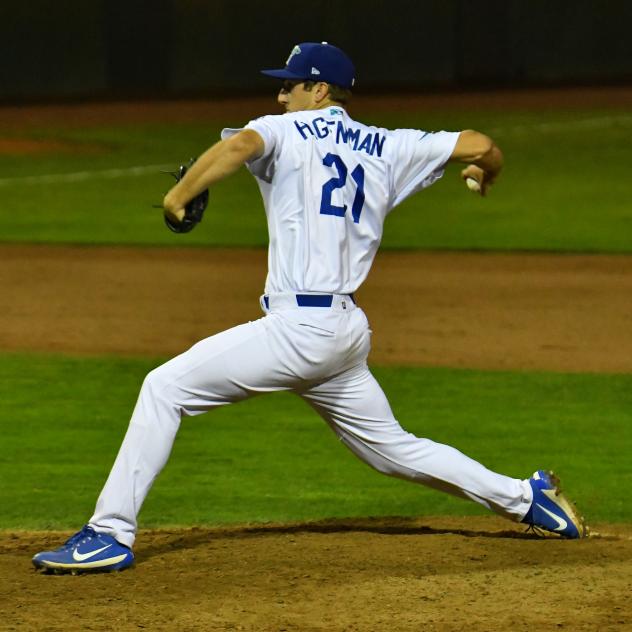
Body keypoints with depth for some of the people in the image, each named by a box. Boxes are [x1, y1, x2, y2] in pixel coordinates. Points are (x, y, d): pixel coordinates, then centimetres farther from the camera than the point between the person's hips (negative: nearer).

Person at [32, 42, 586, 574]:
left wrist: (179, 196, -14)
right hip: (349, 328, 7)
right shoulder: (386, 149, 14)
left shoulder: (288, 132, 0)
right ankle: (528, 498, 22)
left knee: (164, 388, -4)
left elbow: (239, 145, -23)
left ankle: (110, 534, -12)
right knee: (393, 448, 23)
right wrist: (486, 173, 33)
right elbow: (478, 145, 11)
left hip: (300, 327, -7)